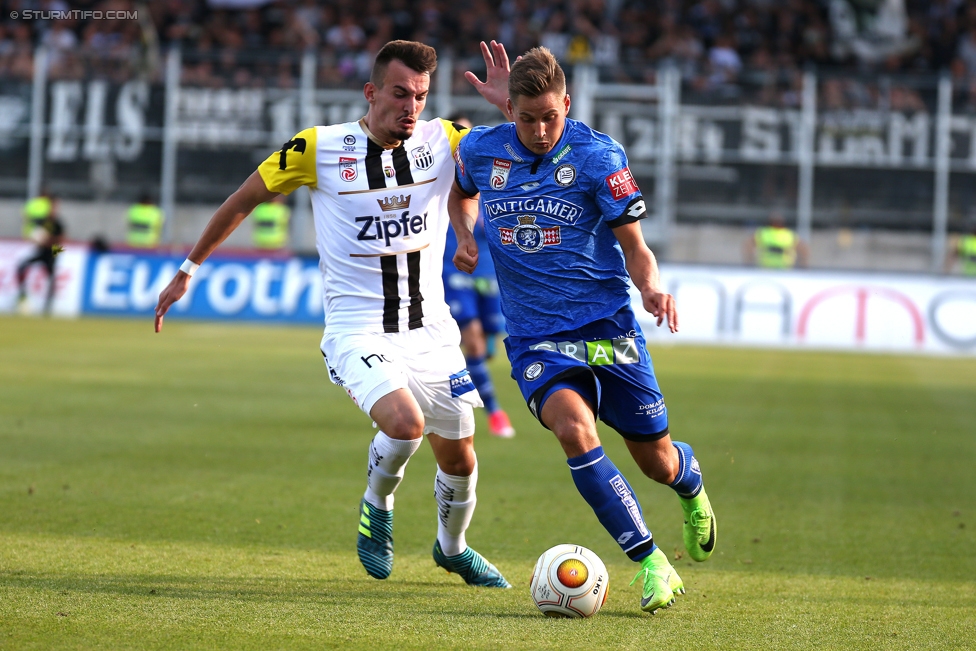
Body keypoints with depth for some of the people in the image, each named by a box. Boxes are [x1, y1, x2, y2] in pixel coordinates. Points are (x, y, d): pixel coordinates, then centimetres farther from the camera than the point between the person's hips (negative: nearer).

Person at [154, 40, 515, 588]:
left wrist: (510, 107, -23)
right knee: (405, 424, -29)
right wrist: (189, 270, 11)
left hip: (431, 330, 4)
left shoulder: (443, 141, -2)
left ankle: (453, 547, 43)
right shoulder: (319, 149, -9)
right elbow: (245, 199, 5)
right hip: (358, 331, -4)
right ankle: (377, 506, 5)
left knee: (459, 459, 11)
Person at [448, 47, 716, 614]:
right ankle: (651, 564, -24)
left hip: (608, 326, -1)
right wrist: (465, 236, 5)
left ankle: (691, 482, 49)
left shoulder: (598, 156, -8)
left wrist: (653, 288, -25)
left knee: (656, 460, 8)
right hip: (535, 337, 1)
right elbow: (462, 193, 25)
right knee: (574, 429, -28)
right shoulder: (480, 150, 0)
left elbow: (634, 248, -4)